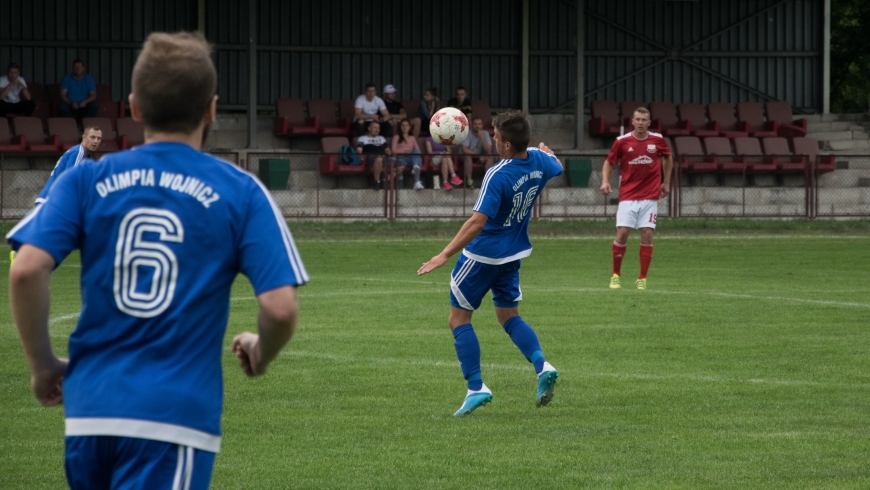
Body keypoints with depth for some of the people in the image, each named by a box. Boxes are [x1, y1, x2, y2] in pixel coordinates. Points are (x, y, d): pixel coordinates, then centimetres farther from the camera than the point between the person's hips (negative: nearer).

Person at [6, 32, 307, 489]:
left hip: (89, 414, 3)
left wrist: (43, 365, 7)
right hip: (178, 414, -3)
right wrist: (259, 355, 16)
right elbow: (280, 308, -6)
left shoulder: (86, 180, 6)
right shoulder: (240, 192, 1)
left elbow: (26, 270, -7)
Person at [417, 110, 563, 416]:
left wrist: (445, 255, -30)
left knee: (459, 318, 6)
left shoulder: (498, 176, -28)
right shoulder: (539, 161, -6)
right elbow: (557, 169, 20)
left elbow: (478, 221, -32)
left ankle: (476, 387, 0)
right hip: (513, 254, 7)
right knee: (509, 317, 19)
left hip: (483, 253, -7)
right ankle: (542, 366, -4)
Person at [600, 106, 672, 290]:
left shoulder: (657, 140, 1)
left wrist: (666, 182, 19)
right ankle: (615, 275, 8)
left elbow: (668, 158, 20)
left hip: (650, 197, 1)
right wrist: (605, 181, -10)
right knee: (622, 232, -9)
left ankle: (642, 279, 3)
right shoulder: (622, 141, -3)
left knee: (647, 235, -5)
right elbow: (609, 163, 7)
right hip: (628, 196, -1)